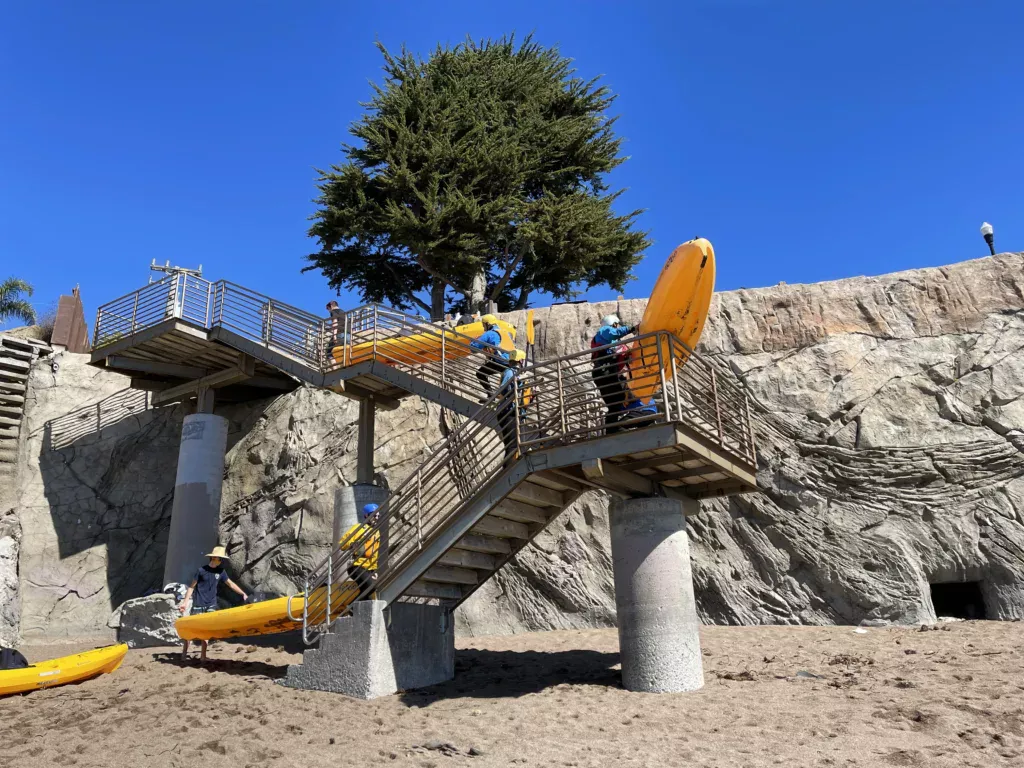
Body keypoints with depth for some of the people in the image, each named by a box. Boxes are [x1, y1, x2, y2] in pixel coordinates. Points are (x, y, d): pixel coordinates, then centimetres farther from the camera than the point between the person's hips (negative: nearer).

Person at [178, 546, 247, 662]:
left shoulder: (221, 572, 4)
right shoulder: (201, 570, -8)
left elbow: (231, 584, 9)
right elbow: (191, 587, -3)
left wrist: (243, 594, 3)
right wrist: (185, 602, -9)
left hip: (211, 605, 3)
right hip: (198, 605, -3)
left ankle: (203, 655, 9)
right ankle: (184, 651, 17)